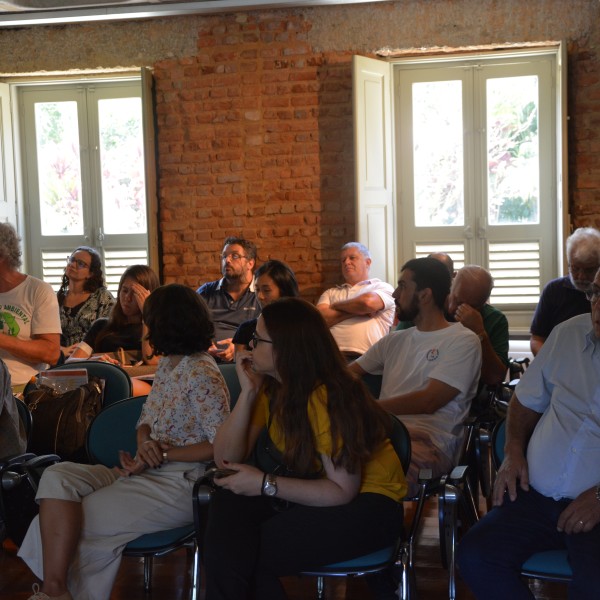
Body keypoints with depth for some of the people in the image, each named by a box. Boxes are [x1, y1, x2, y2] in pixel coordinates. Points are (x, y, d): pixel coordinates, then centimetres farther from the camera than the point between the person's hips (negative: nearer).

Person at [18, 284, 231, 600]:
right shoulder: (167, 363, 13)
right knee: (57, 477, -11)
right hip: (147, 472, 9)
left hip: (180, 482, -9)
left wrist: (163, 455, -16)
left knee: (72, 523, -18)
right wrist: (144, 443, -8)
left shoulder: (202, 374, -15)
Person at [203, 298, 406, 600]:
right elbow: (226, 459, -7)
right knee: (228, 505, -20)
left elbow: (343, 490, -25)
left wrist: (265, 484, -26)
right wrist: (247, 391, -16)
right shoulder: (269, 387, -3)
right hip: (314, 490, 7)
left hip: (366, 502, -7)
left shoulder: (327, 397, -25)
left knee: (246, 552, -22)